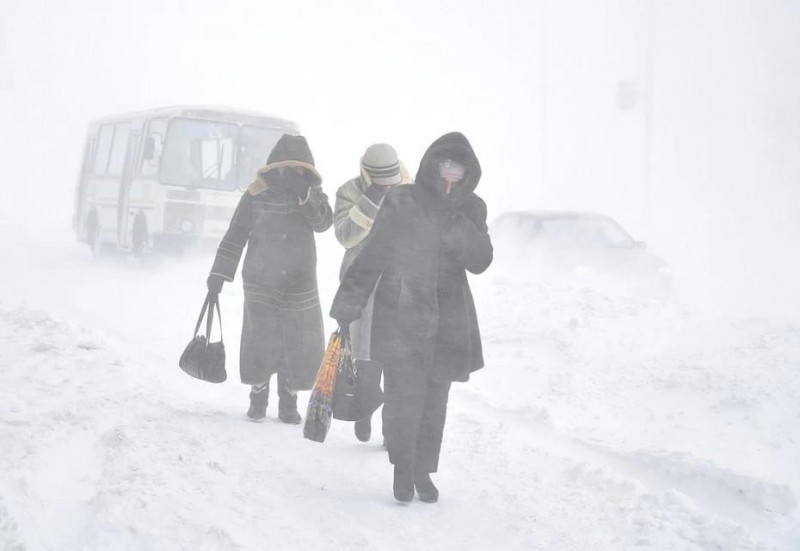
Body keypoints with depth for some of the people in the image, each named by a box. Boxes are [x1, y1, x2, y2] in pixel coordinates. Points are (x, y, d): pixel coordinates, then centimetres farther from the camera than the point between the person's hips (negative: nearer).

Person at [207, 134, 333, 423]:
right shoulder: (257, 195, -4)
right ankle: (258, 398, 18)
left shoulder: (313, 195, 3)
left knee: (300, 346, 0)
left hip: (300, 287, 2)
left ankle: (289, 402, 15)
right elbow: (235, 235, -1)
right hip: (261, 285, -1)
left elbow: (324, 222, -15)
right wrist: (219, 272, -4)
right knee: (260, 343, 0)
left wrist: (304, 196, -27)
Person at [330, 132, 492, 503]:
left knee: (434, 399, 7)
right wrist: (347, 306, -5)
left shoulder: (472, 209, 6)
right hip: (400, 316, -3)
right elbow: (371, 257, -2)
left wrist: (454, 222, -19)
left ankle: (423, 471, 19)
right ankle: (402, 469, 7)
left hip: (449, 322, 3)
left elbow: (480, 261, -4)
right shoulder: (402, 202, -4)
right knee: (404, 396, -9)